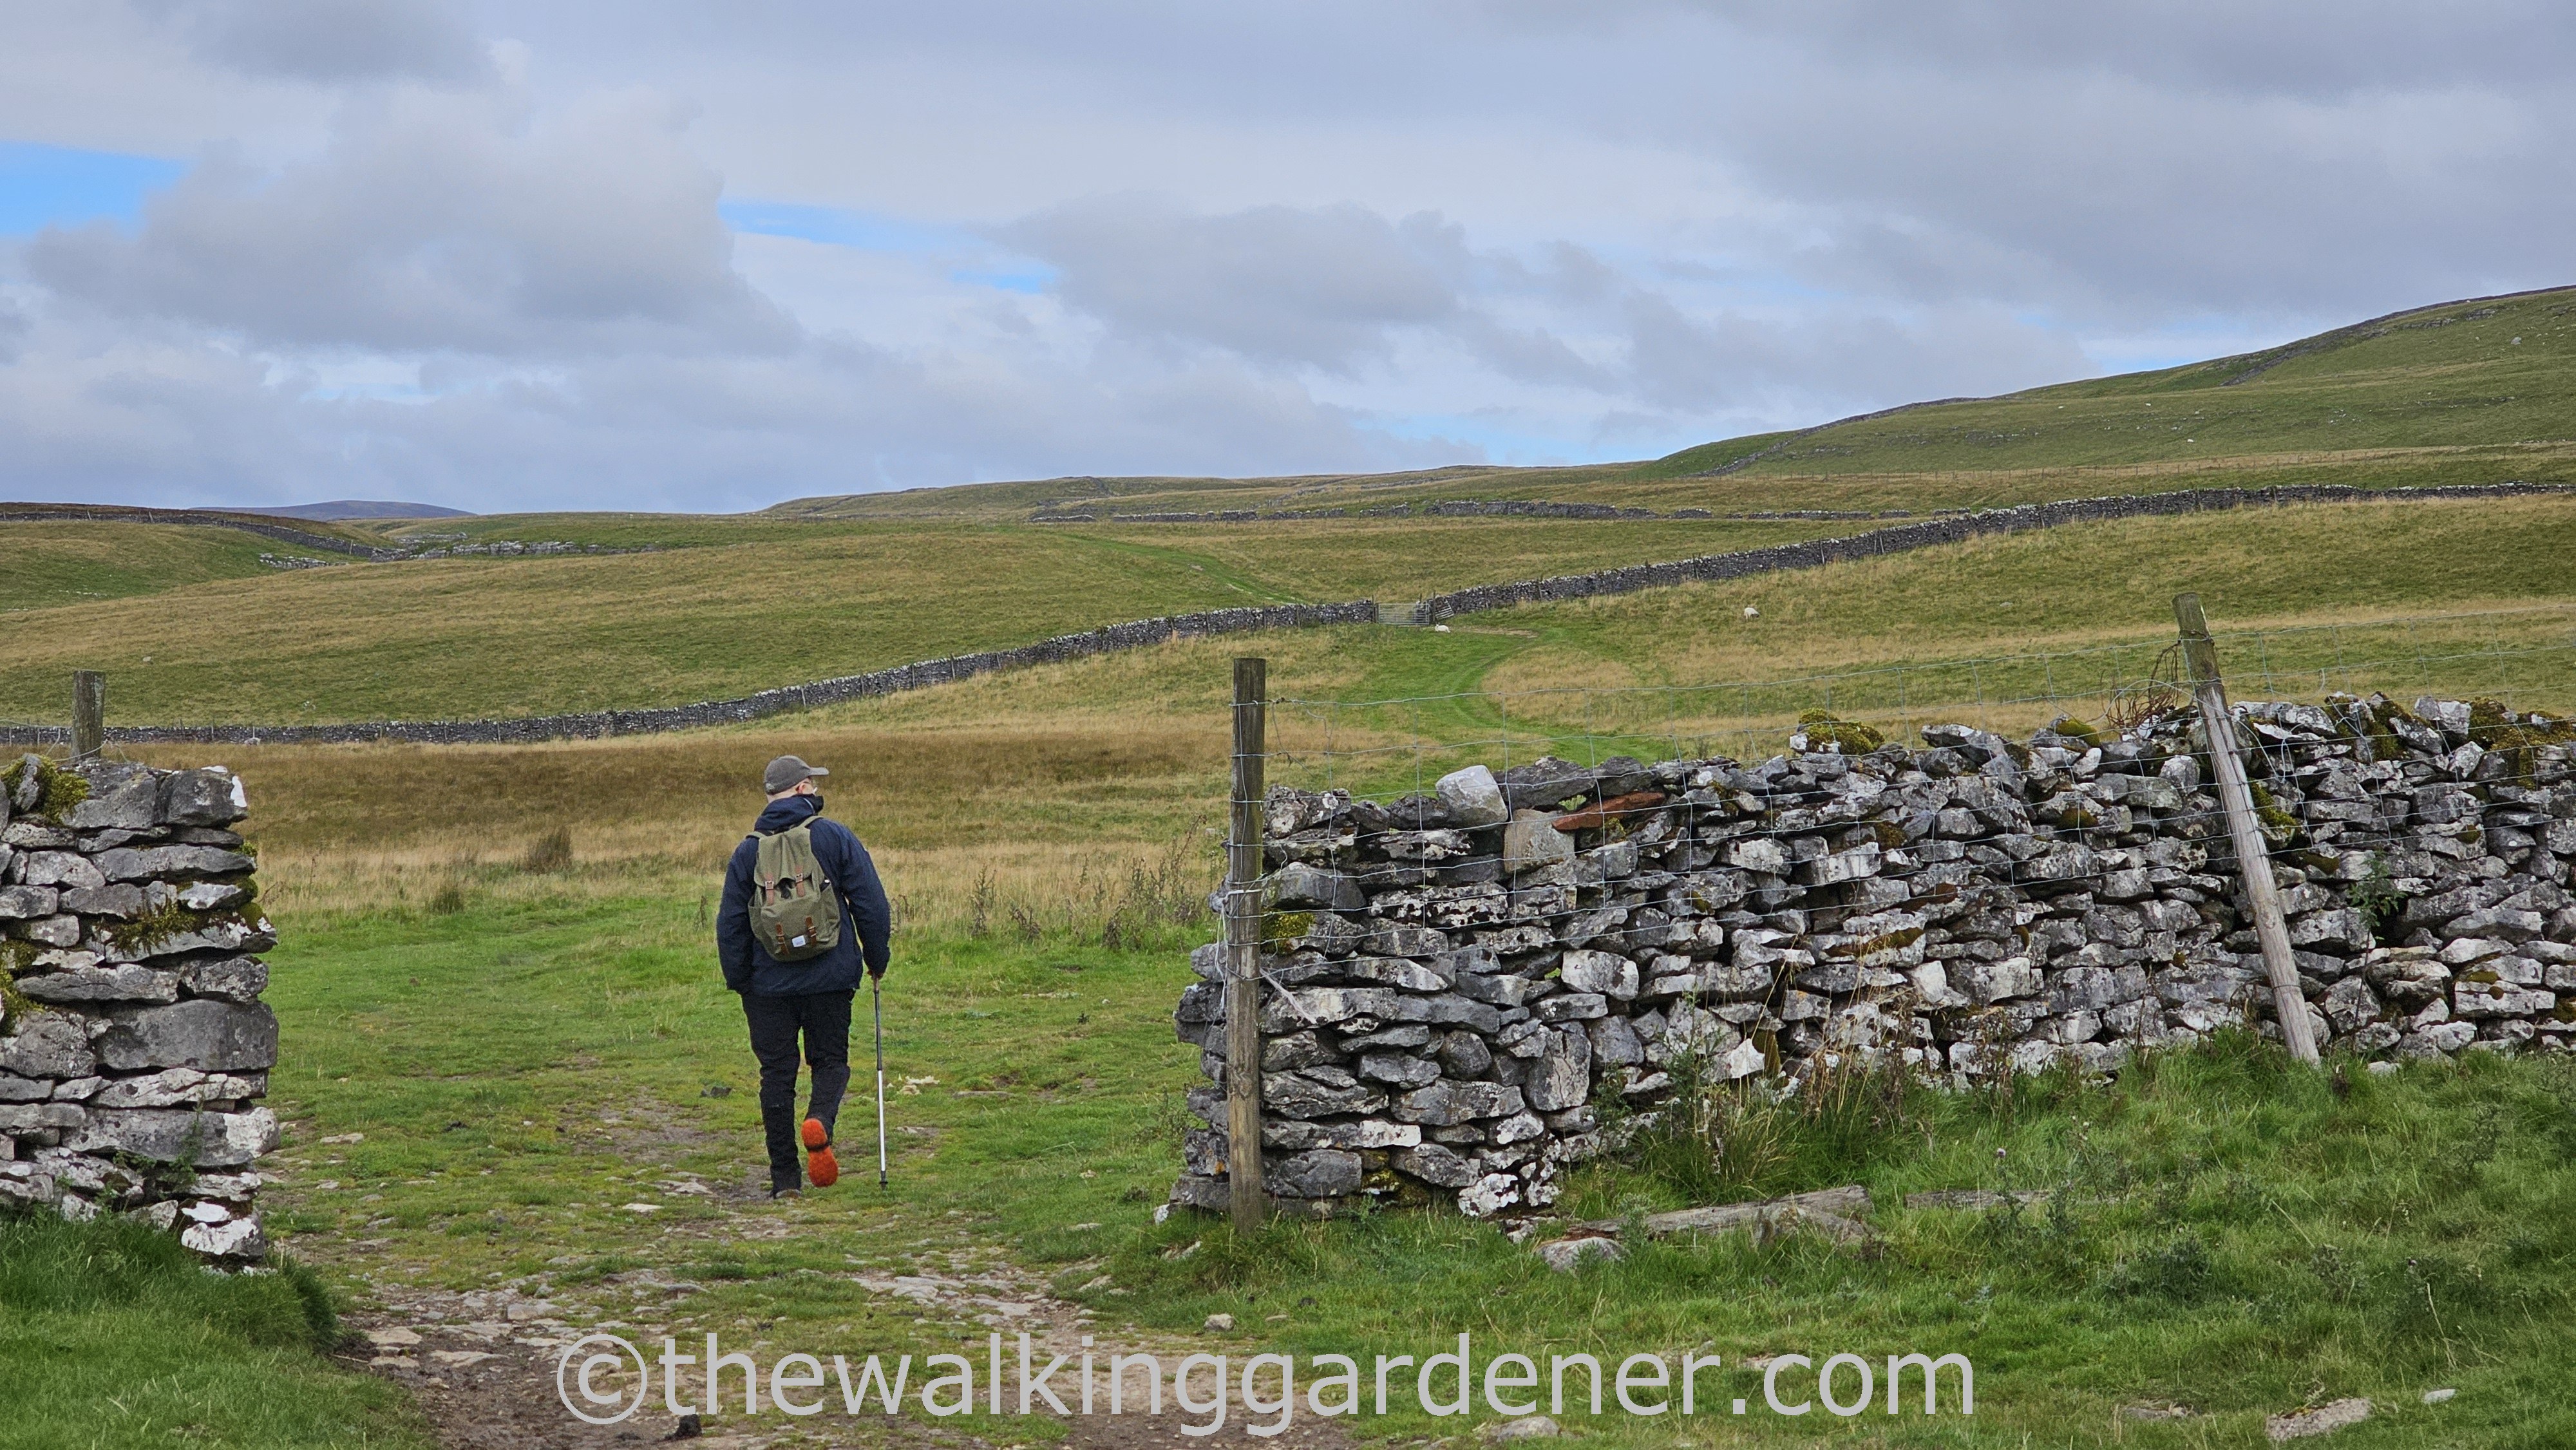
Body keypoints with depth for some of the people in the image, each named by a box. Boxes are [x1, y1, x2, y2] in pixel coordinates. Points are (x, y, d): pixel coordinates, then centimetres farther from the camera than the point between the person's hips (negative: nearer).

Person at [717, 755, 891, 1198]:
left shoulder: (748, 850, 2)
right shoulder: (836, 837, -3)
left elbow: (730, 924, 4)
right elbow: (872, 906, -4)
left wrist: (739, 982, 13)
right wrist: (876, 961, 9)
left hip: (769, 983, 1)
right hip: (831, 978, -1)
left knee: (777, 1072, 7)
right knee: (831, 1061, 11)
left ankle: (784, 1177, 6)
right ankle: (820, 1122, -21)